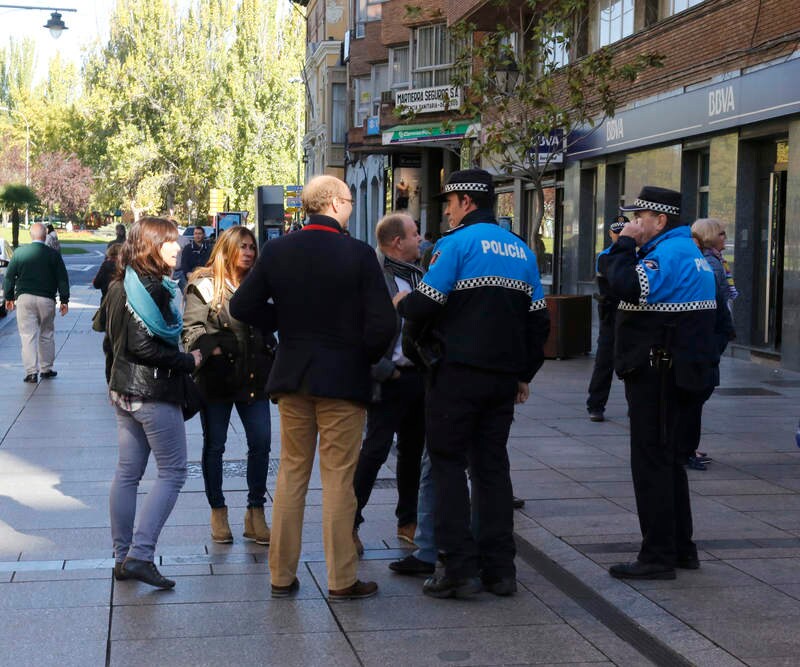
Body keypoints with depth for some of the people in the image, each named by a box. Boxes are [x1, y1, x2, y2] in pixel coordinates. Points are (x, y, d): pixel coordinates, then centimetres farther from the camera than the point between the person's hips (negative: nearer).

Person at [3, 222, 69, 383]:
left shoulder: (19, 253, 0)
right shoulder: (53, 255, -1)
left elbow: (9, 277, 5)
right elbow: (62, 279, 0)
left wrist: (9, 297, 15)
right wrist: (64, 300, 7)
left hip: (24, 298, 0)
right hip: (46, 299, 0)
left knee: (28, 335, 0)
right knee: (47, 335, 14)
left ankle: (31, 372, -6)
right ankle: (46, 369, 21)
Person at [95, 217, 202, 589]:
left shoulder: (120, 286, 11)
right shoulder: (151, 287, -17)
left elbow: (110, 341, 17)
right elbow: (142, 346, -23)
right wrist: (188, 362, -13)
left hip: (124, 391, 9)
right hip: (154, 393, -9)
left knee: (127, 473, 12)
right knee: (172, 471, -3)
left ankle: (123, 558, 17)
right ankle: (140, 555, -9)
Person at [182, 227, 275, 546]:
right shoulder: (204, 285, -2)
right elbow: (192, 328, -7)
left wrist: (270, 355, 13)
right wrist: (213, 350, -21)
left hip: (253, 376, 4)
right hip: (217, 377, -4)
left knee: (261, 443, -3)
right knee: (214, 446, 6)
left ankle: (255, 512, 8)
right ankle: (218, 511, 18)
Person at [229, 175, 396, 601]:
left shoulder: (276, 250, -1)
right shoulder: (359, 255, -12)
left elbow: (243, 306, -1)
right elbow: (383, 324, -16)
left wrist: (284, 325, 11)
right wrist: (364, 357, 2)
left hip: (291, 376, 4)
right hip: (343, 378, -4)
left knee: (291, 473, 13)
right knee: (338, 478, 3)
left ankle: (282, 575, 19)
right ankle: (341, 580, 9)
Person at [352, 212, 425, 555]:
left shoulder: (421, 277, 11)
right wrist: (386, 371, -17)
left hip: (421, 377, 7)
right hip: (391, 381, -7)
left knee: (413, 451, 15)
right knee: (374, 451, -4)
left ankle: (408, 521, 27)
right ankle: (350, 522, 6)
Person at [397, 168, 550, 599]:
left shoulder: (457, 242, -8)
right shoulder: (521, 250, 14)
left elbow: (425, 303, -15)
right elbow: (538, 318, 15)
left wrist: (404, 309, 8)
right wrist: (523, 373, 22)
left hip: (457, 373, -6)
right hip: (503, 377, 6)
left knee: (448, 466, 1)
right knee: (492, 466, 12)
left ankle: (460, 570, -3)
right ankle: (500, 570, 13)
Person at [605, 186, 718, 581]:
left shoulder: (671, 252, -16)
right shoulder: (685, 250, 18)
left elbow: (629, 287, -30)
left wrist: (624, 245, -18)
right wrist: (627, 249, 6)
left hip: (659, 375, -11)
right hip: (677, 372, 11)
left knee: (652, 461, -6)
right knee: (668, 459, 18)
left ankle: (658, 557, -2)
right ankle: (680, 548, 26)